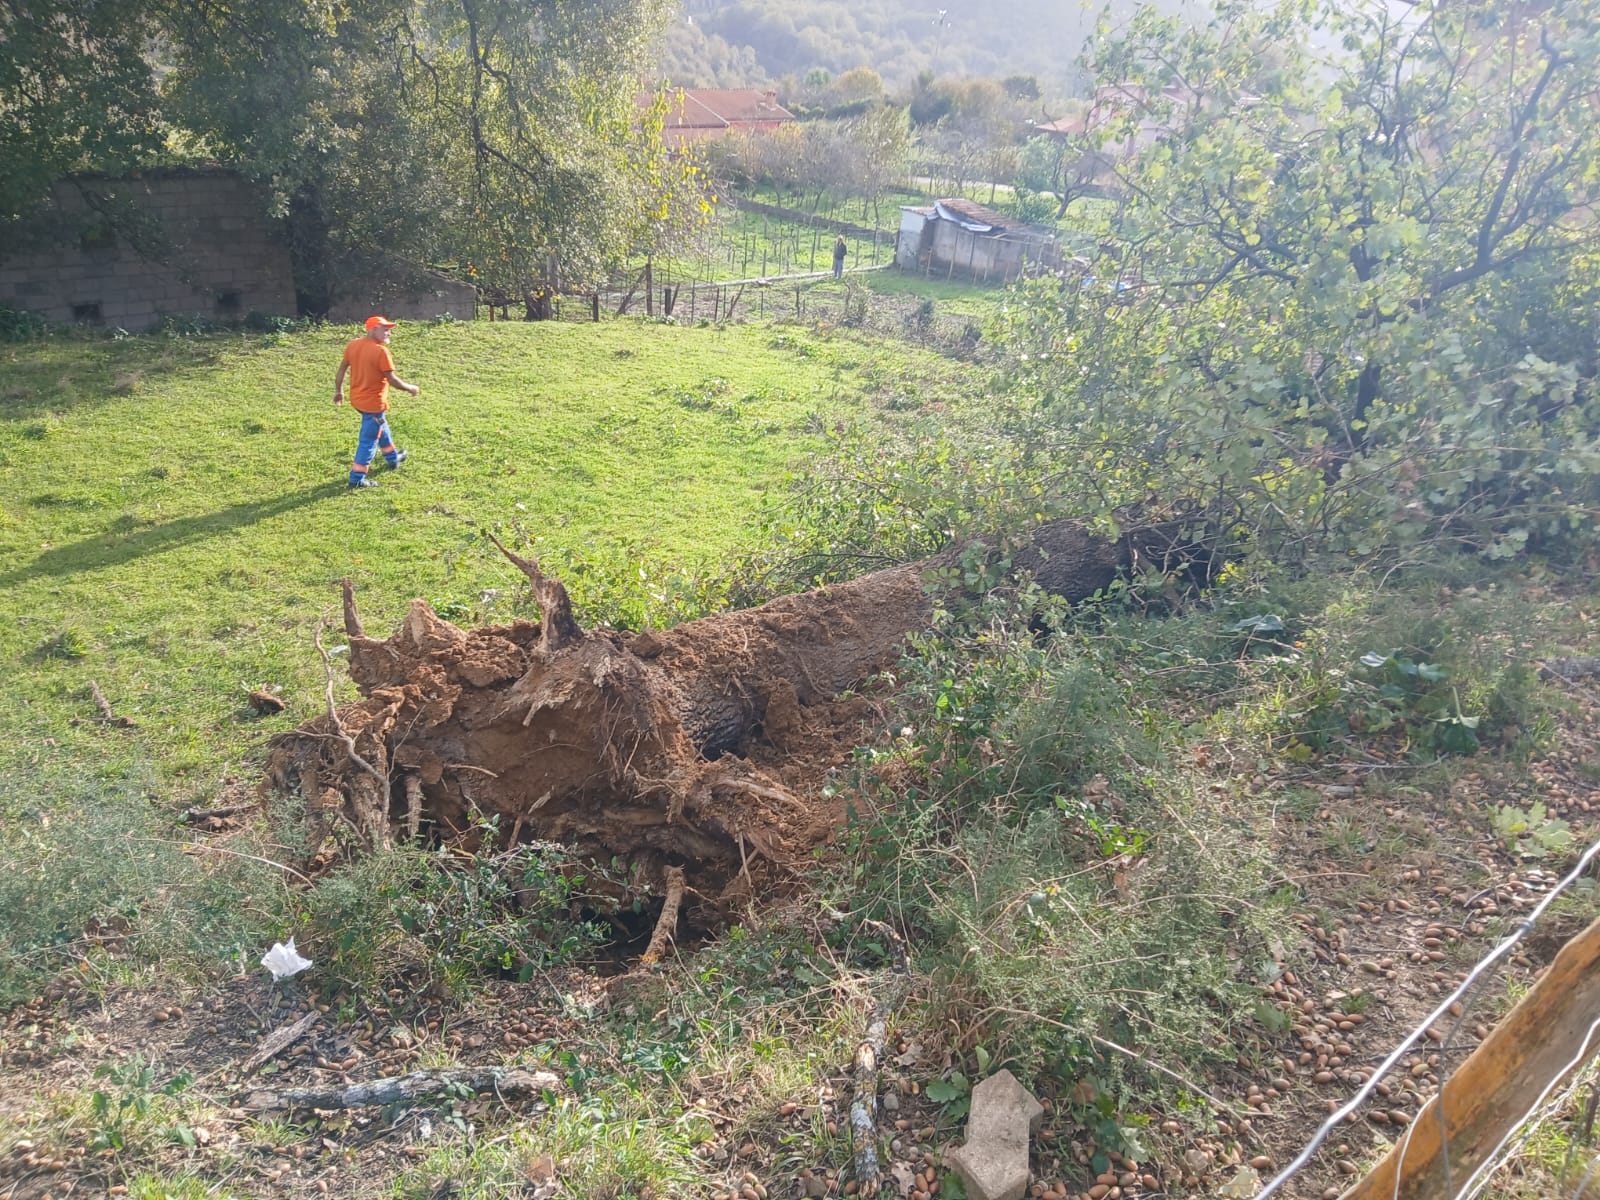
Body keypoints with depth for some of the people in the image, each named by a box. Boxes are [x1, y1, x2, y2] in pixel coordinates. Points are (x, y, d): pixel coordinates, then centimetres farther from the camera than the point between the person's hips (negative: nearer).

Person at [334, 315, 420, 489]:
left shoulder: (353, 345, 1)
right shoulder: (381, 351, -21)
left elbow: (342, 369, 8)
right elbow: (392, 379, -20)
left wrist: (338, 391, 19)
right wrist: (410, 388, -5)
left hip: (356, 399, 8)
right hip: (373, 403, -8)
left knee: (380, 427, 30)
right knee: (368, 441, 2)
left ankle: (392, 458, 49)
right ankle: (357, 479, 5)